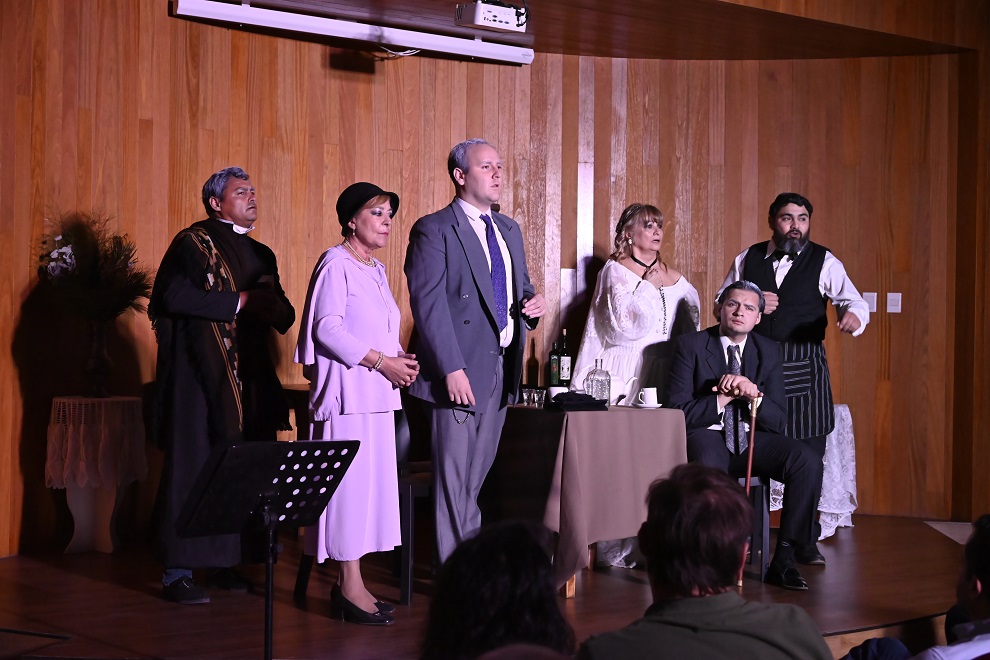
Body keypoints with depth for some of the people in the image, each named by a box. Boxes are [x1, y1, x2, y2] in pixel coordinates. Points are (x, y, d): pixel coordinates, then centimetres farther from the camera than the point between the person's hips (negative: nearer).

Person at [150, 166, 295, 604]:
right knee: (193, 468, -7)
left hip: (249, 379, 7)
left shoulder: (261, 255, 19)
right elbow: (175, 296, -18)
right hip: (200, 374, -7)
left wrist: (273, 302, -8)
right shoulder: (193, 244, -2)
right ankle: (178, 572, -4)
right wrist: (241, 300, -14)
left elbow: (285, 318, 16)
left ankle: (225, 561, 11)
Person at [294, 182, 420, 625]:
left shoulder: (376, 270, 19)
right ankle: (350, 586, -6)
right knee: (350, 483, -9)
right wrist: (381, 361, -18)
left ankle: (350, 583, 12)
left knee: (370, 484, 7)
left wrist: (402, 358, 4)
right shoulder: (336, 265, -8)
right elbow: (327, 328, -16)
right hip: (347, 392, -9)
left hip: (377, 395, 9)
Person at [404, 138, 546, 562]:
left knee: (479, 474, 12)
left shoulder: (509, 229, 17)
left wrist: (533, 301, 3)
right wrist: (451, 369, -21)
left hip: (501, 368, 7)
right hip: (461, 371, -7)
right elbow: (428, 304, -14)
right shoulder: (434, 230, -7)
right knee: (454, 475, -2)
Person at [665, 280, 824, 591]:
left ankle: (783, 560, -18)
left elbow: (778, 422, 3)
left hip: (752, 437, 4)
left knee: (808, 461, -25)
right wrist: (725, 396, -15)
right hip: (707, 436, -4)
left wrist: (753, 392, -16)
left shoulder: (769, 351, 10)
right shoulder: (690, 346, 0)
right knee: (709, 467, -41)